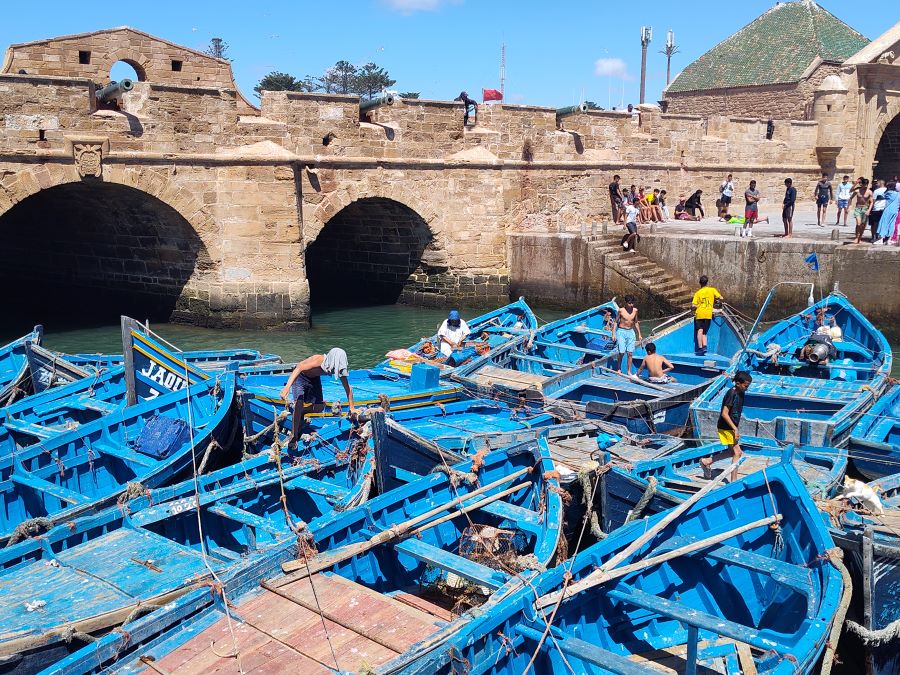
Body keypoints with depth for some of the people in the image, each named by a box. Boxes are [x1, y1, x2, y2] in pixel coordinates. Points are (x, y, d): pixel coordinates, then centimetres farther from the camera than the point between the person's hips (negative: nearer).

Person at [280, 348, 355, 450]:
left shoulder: (338, 368, -22)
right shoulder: (319, 360, -39)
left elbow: (348, 388, -10)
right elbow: (299, 368, -53)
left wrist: (352, 408, -5)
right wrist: (287, 386, -66)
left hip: (314, 379, 6)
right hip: (300, 377, -6)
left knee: (319, 407, -2)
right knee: (299, 403, -21)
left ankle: (300, 413, 25)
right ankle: (293, 438, -11)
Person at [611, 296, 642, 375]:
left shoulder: (635, 310, 3)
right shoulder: (621, 310, -8)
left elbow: (636, 322, 15)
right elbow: (616, 322, -1)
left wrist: (639, 334, 14)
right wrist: (613, 334, -7)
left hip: (630, 332, 3)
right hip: (621, 332, -3)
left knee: (630, 353, 0)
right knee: (621, 352, -6)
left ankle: (629, 371, 6)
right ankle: (619, 369, 12)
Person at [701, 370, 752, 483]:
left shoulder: (740, 393, 6)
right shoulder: (731, 393, -21)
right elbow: (724, 414, -24)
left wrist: (735, 428, 18)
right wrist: (735, 429, -23)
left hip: (731, 427, 9)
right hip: (726, 428, -9)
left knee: (732, 451, 18)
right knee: (737, 453, -5)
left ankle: (707, 461, 28)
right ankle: (734, 481, 2)